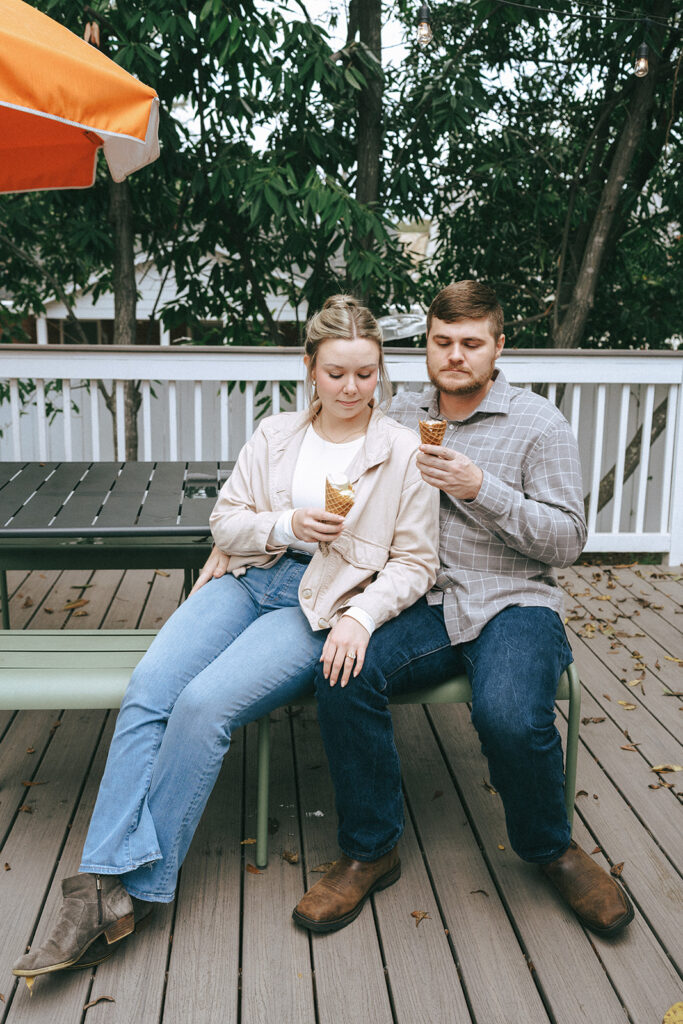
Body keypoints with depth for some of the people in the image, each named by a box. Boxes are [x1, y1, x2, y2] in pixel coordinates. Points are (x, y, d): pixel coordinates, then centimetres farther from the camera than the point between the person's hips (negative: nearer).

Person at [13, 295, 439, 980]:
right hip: (247, 579, 4)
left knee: (203, 704, -26)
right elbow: (226, 519, 11)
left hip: (319, 607, -4)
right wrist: (287, 524, -9)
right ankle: (102, 887, -21)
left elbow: (415, 562, 0)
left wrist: (360, 617, -17)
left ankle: (130, 894, -13)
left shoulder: (402, 452, 2)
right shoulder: (275, 435, 13)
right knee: (147, 688, -22)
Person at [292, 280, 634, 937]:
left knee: (510, 717, -33)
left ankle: (551, 848, 3)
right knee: (342, 673, -27)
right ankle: (369, 848, -4)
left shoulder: (539, 424, 1)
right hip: (425, 605, 3)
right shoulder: (399, 416, 12)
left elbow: (567, 541, -2)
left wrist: (481, 487, -16)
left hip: (514, 603, -3)